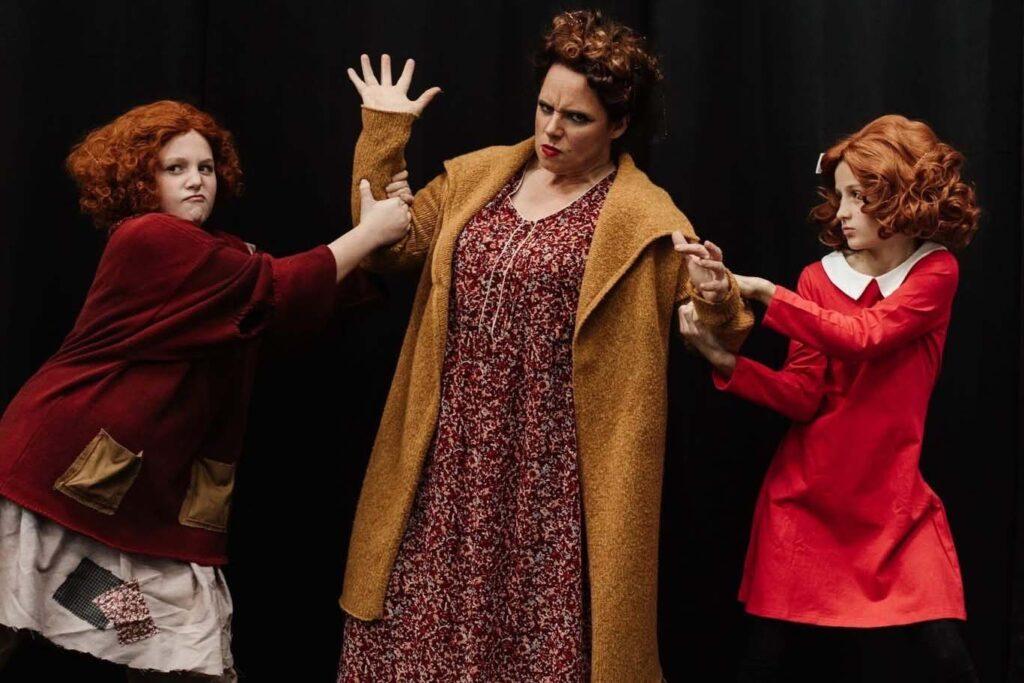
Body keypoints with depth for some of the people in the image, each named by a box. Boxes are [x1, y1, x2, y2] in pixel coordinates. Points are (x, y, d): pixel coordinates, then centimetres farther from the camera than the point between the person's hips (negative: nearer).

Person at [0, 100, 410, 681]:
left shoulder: (218, 253, 14)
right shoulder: (148, 240, -14)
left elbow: (309, 306, 4)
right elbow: (277, 293, -18)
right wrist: (370, 232, -10)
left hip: (155, 490, 8)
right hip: (68, 467, -8)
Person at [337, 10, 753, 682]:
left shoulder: (644, 220, -4)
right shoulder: (477, 177, 11)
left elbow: (709, 321, -3)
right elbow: (389, 244, 10)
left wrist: (717, 298, -26)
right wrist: (384, 133, 5)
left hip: (547, 472, -4)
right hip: (451, 460, 4)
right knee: (426, 624, 7)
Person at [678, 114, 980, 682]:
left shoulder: (936, 272, -4)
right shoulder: (820, 278, 2)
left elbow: (864, 336, -21)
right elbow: (802, 396, -6)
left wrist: (765, 292, -25)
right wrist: (724, 361, -21)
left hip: (893, 496, -1)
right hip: (807, 491, 2)